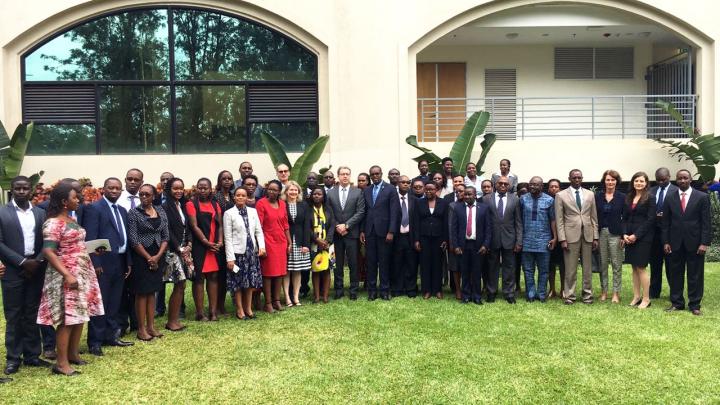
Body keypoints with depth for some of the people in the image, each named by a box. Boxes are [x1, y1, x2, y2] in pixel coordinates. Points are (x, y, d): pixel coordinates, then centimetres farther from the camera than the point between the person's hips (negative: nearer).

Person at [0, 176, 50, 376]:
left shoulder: (41, 213, 9)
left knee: (32, 314, 9)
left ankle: (32, 355, 16)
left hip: (36, 270, 3)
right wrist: (22, 262, -13)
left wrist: (38, 261, -9)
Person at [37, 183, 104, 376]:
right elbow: (48, 252, -20)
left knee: (80, 316, 12)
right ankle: (61, 363, 4)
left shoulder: (72, 220, 12)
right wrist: (67, 275, -25)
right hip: (67, 275, -8)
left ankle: (73, 354, 25)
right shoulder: (53, 223, -14)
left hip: (83, 272, 9)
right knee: (68, 319, -5)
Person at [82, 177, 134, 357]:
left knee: (115, 303, 13)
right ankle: (95, 341, 7)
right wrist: (95, 263, -18)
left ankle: (111, 335, 23)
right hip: (103, 262, -7)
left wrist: (128, 262, 14)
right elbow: (90, 238, -13)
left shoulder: (122, 210, 16)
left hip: (120, 262, 7)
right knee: (99, 303, -1)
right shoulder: (94, 208, -7)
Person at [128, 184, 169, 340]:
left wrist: (157, 256, -7)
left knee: (152, 291, 10)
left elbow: (165, 236, 6)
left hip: (158, 256, 4)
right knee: (142, 292, 1)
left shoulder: (161, 212, 7)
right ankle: (141, 328, 8)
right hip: (141, 257, -4)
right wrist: (148, 258, -12)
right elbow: (133, 239, -11)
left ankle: (151, 326, 17)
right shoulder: (134, 213, -6)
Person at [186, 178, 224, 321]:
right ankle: (199, 313, 3)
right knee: (199, 278, -2)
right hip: (199, 246, -5)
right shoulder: (191, 204, -2)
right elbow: (194, 226, -9)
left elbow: (219, 225, 9)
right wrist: (207, 243, -15)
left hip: (215, 246, 5)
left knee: (213, 277, 5)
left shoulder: (215, 205, 13)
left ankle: (213, 311, 10)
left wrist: (220, 241, -7)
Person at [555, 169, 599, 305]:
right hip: (571, 236, -3)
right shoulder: (561, 195, 1)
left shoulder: (590, 194, 11)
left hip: (588, 235, 3)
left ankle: (587, 294, 18)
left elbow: (594, 217, 11)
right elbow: (559, 220, -2)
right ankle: (569, 296, 9)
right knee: (570, 269, 0)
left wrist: (595, 237, 5)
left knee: (588, 268, 8)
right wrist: (562, 239, -8)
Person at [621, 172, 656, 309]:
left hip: (643, 237, -5)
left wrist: (636, 235, -14)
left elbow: (650, 220, -10)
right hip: (629, 238, 5)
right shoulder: (628, 198, 12)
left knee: (640, 267, -4)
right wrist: (625, 234, -4)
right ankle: (636, 296, 17)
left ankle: (646, 299, 6)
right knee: (634, 267, 9)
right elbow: (625, 218, 11)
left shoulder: (650, 198, -5)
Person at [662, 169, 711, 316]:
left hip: (695, 243, -2)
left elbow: (706, 222, -3)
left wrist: (704, 243, -9)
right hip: (675, 243, 2)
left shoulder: (702, 197, -1)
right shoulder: (669, 198, 5)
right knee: (675, 274, 7)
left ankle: (694, 305, 15)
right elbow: (666, 222, 6)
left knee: (695, 275, 5)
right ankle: (677, 303, 18)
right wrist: (666, 242, 0)